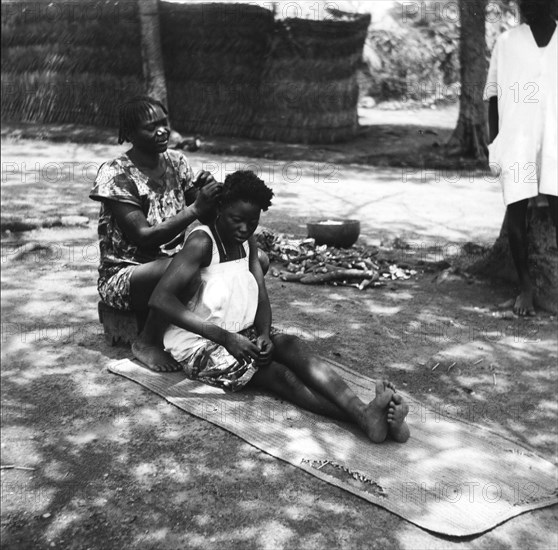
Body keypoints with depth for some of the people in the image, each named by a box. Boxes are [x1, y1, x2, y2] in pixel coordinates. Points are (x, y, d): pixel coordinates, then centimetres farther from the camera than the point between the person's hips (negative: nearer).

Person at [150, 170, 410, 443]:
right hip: (199, 345, -6)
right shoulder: (202, 242, -17)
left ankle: (362, 411, -41)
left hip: (240, 333, 7)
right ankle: (361, 419, -44)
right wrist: (225, 338, -29)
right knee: (280, 375, -27)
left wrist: (264, 334, -15)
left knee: (293, 346, -23)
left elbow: (261, 298, 9)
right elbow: (159, 299, -27)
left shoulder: (247, 241, 8)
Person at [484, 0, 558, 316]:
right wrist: (493, 144, 3)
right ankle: (525, 286, 10)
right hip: (516, 142, 0)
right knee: (517, 211, -1)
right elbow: (494, 98, 9)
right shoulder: (506, 43, 7)